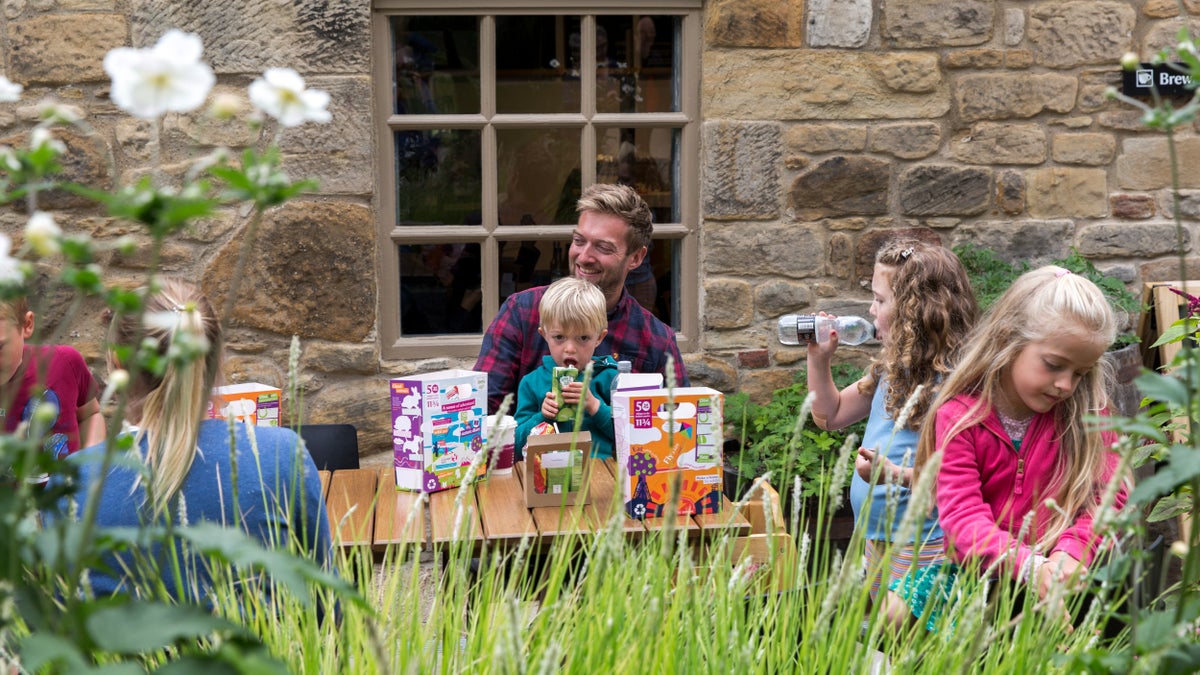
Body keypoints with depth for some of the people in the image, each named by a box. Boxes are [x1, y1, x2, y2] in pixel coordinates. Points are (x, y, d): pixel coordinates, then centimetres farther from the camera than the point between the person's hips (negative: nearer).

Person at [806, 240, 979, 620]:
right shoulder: (892, 370, 9)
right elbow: (830, 415, 20)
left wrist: (895, 474, -33)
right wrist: (819, 359, 8)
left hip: (919, 547, -9)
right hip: (874, 537, 9)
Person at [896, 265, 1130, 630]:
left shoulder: (1088, 411, 4)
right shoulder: (959, 416, -4)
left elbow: (1108, 493, -5)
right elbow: (963, 517, -16)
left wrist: (1071, 552, -27)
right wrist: (1031, 566, -35)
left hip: (1060, 580, 1)